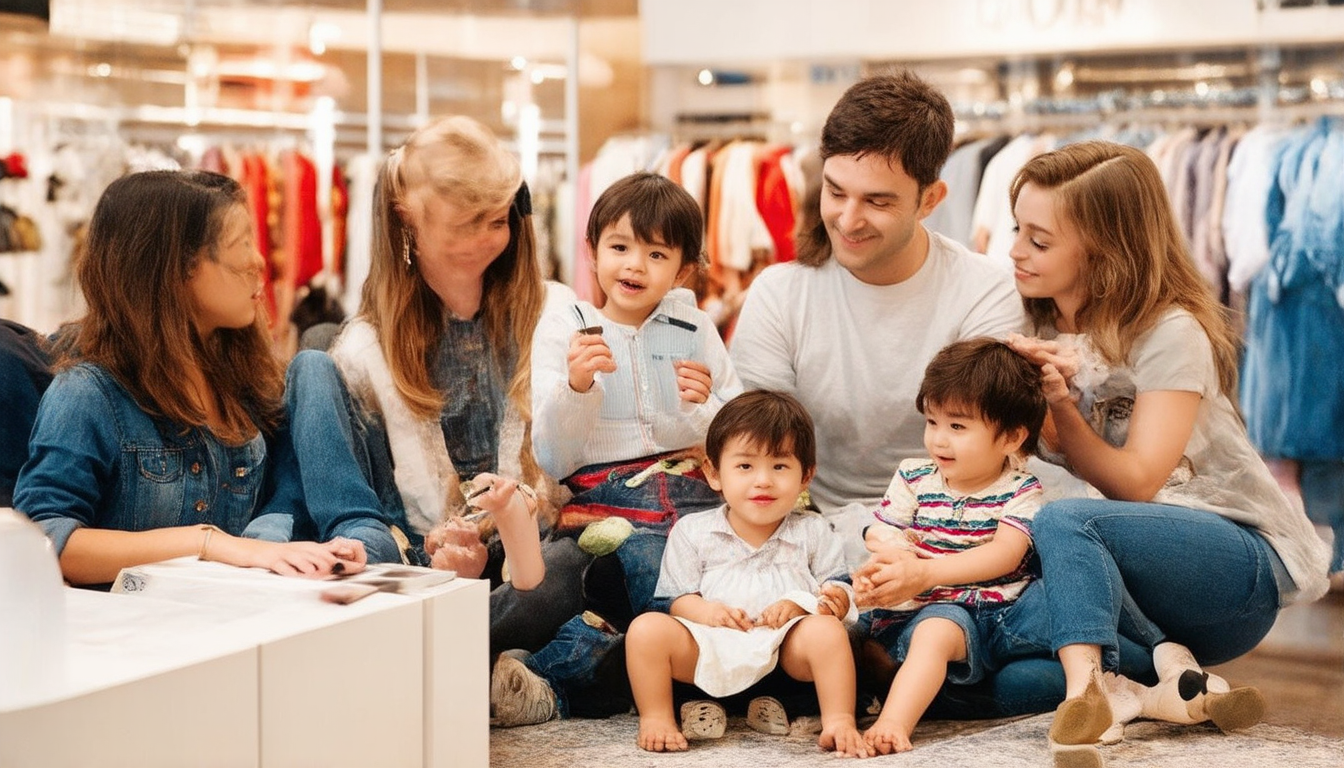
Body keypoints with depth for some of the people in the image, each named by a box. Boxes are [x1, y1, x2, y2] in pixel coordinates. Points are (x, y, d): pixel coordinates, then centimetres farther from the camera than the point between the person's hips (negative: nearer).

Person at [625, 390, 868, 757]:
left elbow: (839, 594, 5)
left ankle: (838, 722, -24)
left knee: (826, 629, -31)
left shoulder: (812, 532, 9)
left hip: (787, 648, 0)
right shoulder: (692, 532, 9)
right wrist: (704, 610, -16)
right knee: (647, 628, -23)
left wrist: (799, 605, -14)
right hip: (713, 648, 1)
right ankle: (655, 719, -11)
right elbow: (676, 599, 7)